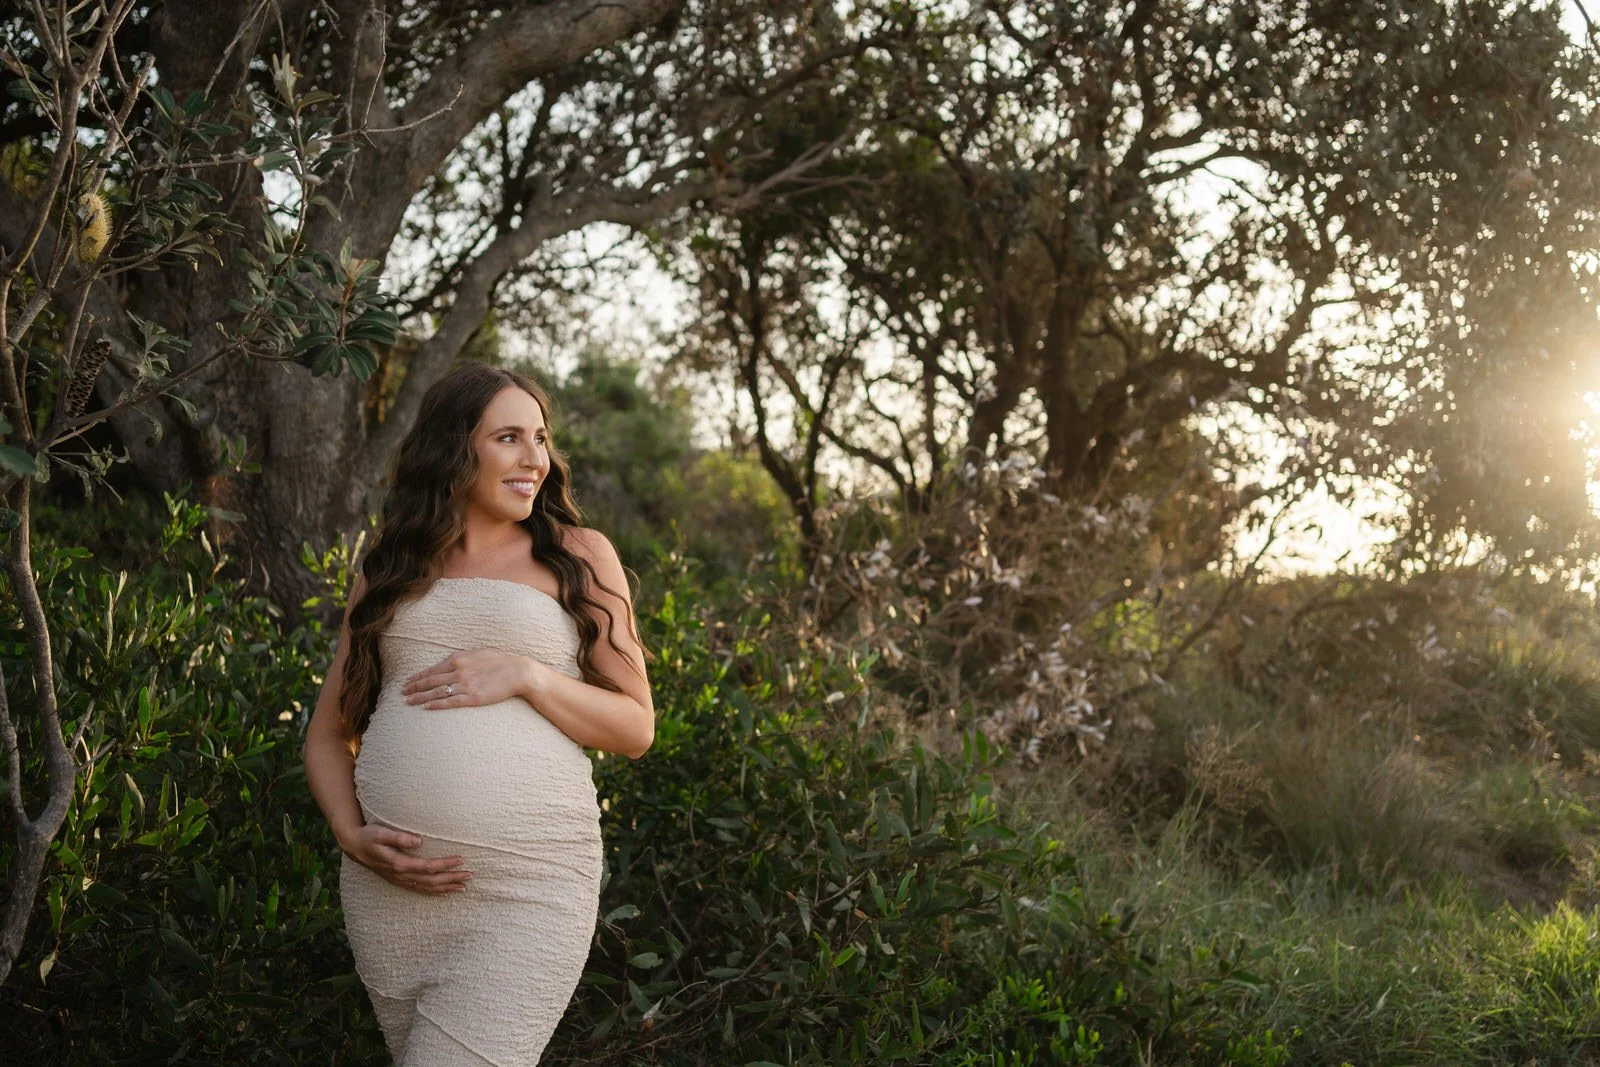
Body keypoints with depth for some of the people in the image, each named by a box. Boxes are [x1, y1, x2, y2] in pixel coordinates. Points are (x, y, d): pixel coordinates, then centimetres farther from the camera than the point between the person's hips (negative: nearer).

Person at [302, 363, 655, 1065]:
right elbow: (329, 732, 18)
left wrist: (527, 674, -9)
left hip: (529, 887, -3)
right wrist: (353, 836, -1)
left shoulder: (578, 556, 8)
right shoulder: (389, 571, 15)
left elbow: (635, 729, 6)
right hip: (390, 885, 3)